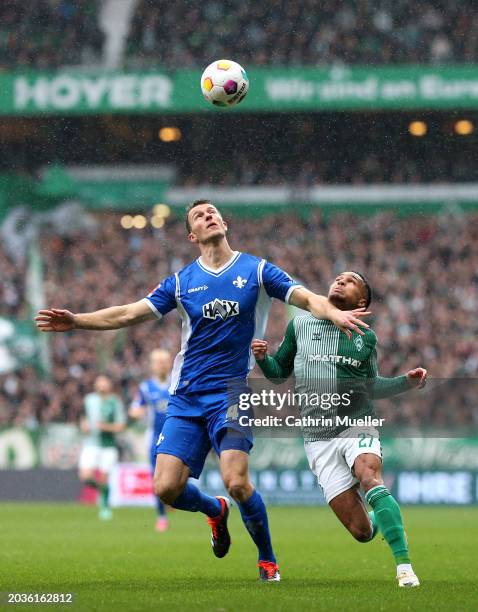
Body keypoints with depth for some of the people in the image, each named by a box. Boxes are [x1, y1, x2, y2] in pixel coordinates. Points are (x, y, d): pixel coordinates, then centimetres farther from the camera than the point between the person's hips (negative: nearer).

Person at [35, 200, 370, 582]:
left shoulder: (257, 270, 4)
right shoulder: (181, 282, 9)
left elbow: (307, 298, -5)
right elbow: (128, 314, 6)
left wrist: (334, 313, -27)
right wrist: (76, 321, -6)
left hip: (233, 393, -3)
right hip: (186, 398, 3)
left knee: (236, 481, -22)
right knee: (167, 488, -9)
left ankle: (268, 560, 2)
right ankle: (215, 511, 26)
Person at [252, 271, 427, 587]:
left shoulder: (365, 337, 10)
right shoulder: (300, 325, 9)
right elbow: (278, 373, 17)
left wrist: (407, 381, 6)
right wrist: (263, 357, -4)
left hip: (358, 426, 0)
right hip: (318, 437, 0)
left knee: (370, 476, -35)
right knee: (361, 531, -9)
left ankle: (405, 566, -35)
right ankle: (378, 519, 32)